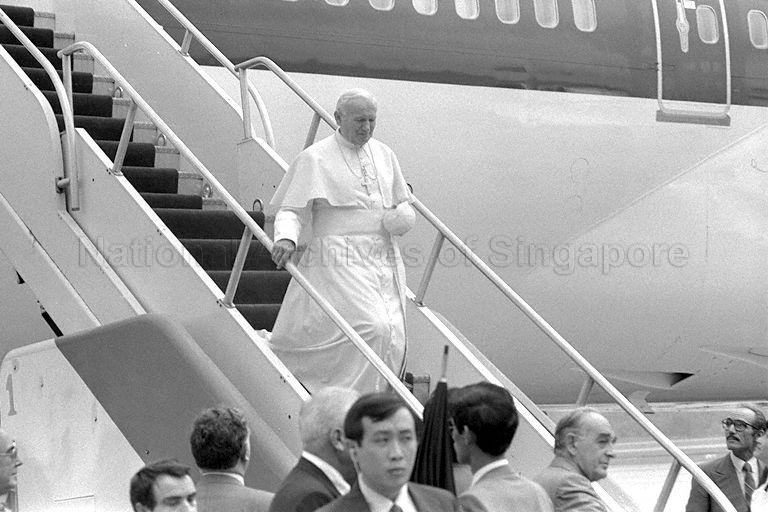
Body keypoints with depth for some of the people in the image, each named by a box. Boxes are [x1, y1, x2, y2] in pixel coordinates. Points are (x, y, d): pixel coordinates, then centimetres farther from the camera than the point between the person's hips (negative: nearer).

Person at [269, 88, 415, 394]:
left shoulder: (384, 155, 14)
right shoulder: (315, 159, -3)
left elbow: (402, 201, 24)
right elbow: (291, 210, -5)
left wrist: (404, 215, 0)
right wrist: (286, 238, -26)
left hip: (384, 260, 6)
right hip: (340, 261, -6)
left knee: (394, 340, 1)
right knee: (372, 330, -22)